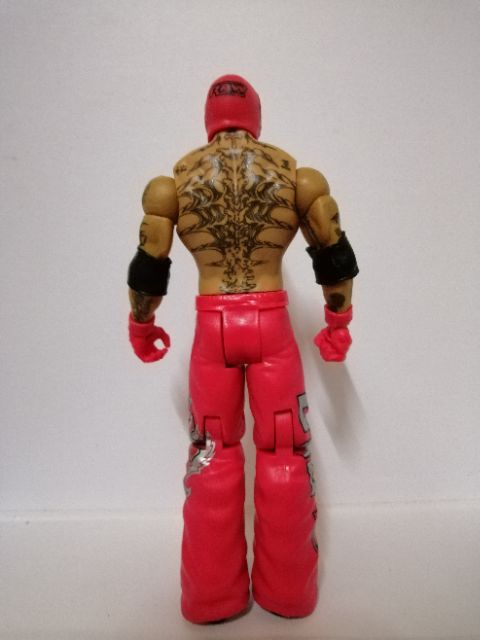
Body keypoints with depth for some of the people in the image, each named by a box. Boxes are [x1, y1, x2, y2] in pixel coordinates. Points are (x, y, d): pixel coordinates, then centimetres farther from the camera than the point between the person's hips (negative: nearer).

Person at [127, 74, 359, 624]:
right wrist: (338, 322, 21)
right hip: (272, 325, 0)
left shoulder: (176, 177, 5)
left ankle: (212, 595, 27)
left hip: (212, 328, 1)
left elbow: (149, 266, 7)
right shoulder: (294, 172, 5)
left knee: (213, 453, 14)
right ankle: (286, 591, 28)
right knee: (283, 453, 12)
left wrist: (142, 326, 22)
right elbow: (334, 257, 8)